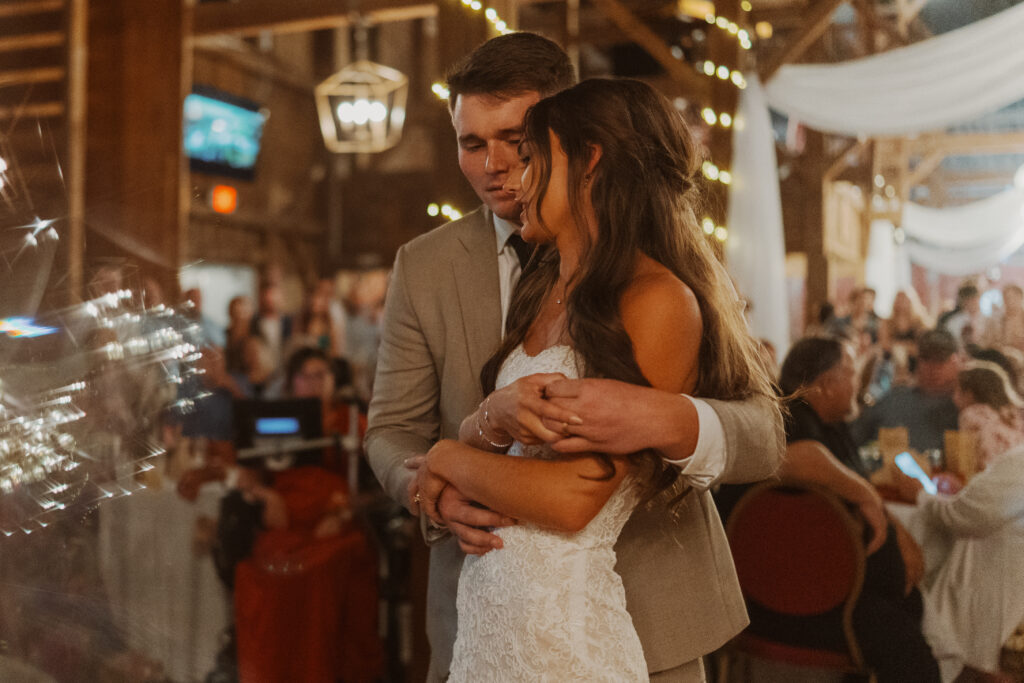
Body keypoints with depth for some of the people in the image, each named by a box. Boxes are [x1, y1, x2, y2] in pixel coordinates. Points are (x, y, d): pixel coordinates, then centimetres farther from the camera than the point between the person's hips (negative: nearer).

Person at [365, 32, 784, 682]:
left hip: (646, 609, -1)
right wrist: (435, 491, -18)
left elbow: (764, 436, -14)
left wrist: (667, 420, -37)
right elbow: (393, 429, 5)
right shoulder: (424, 266, 0)